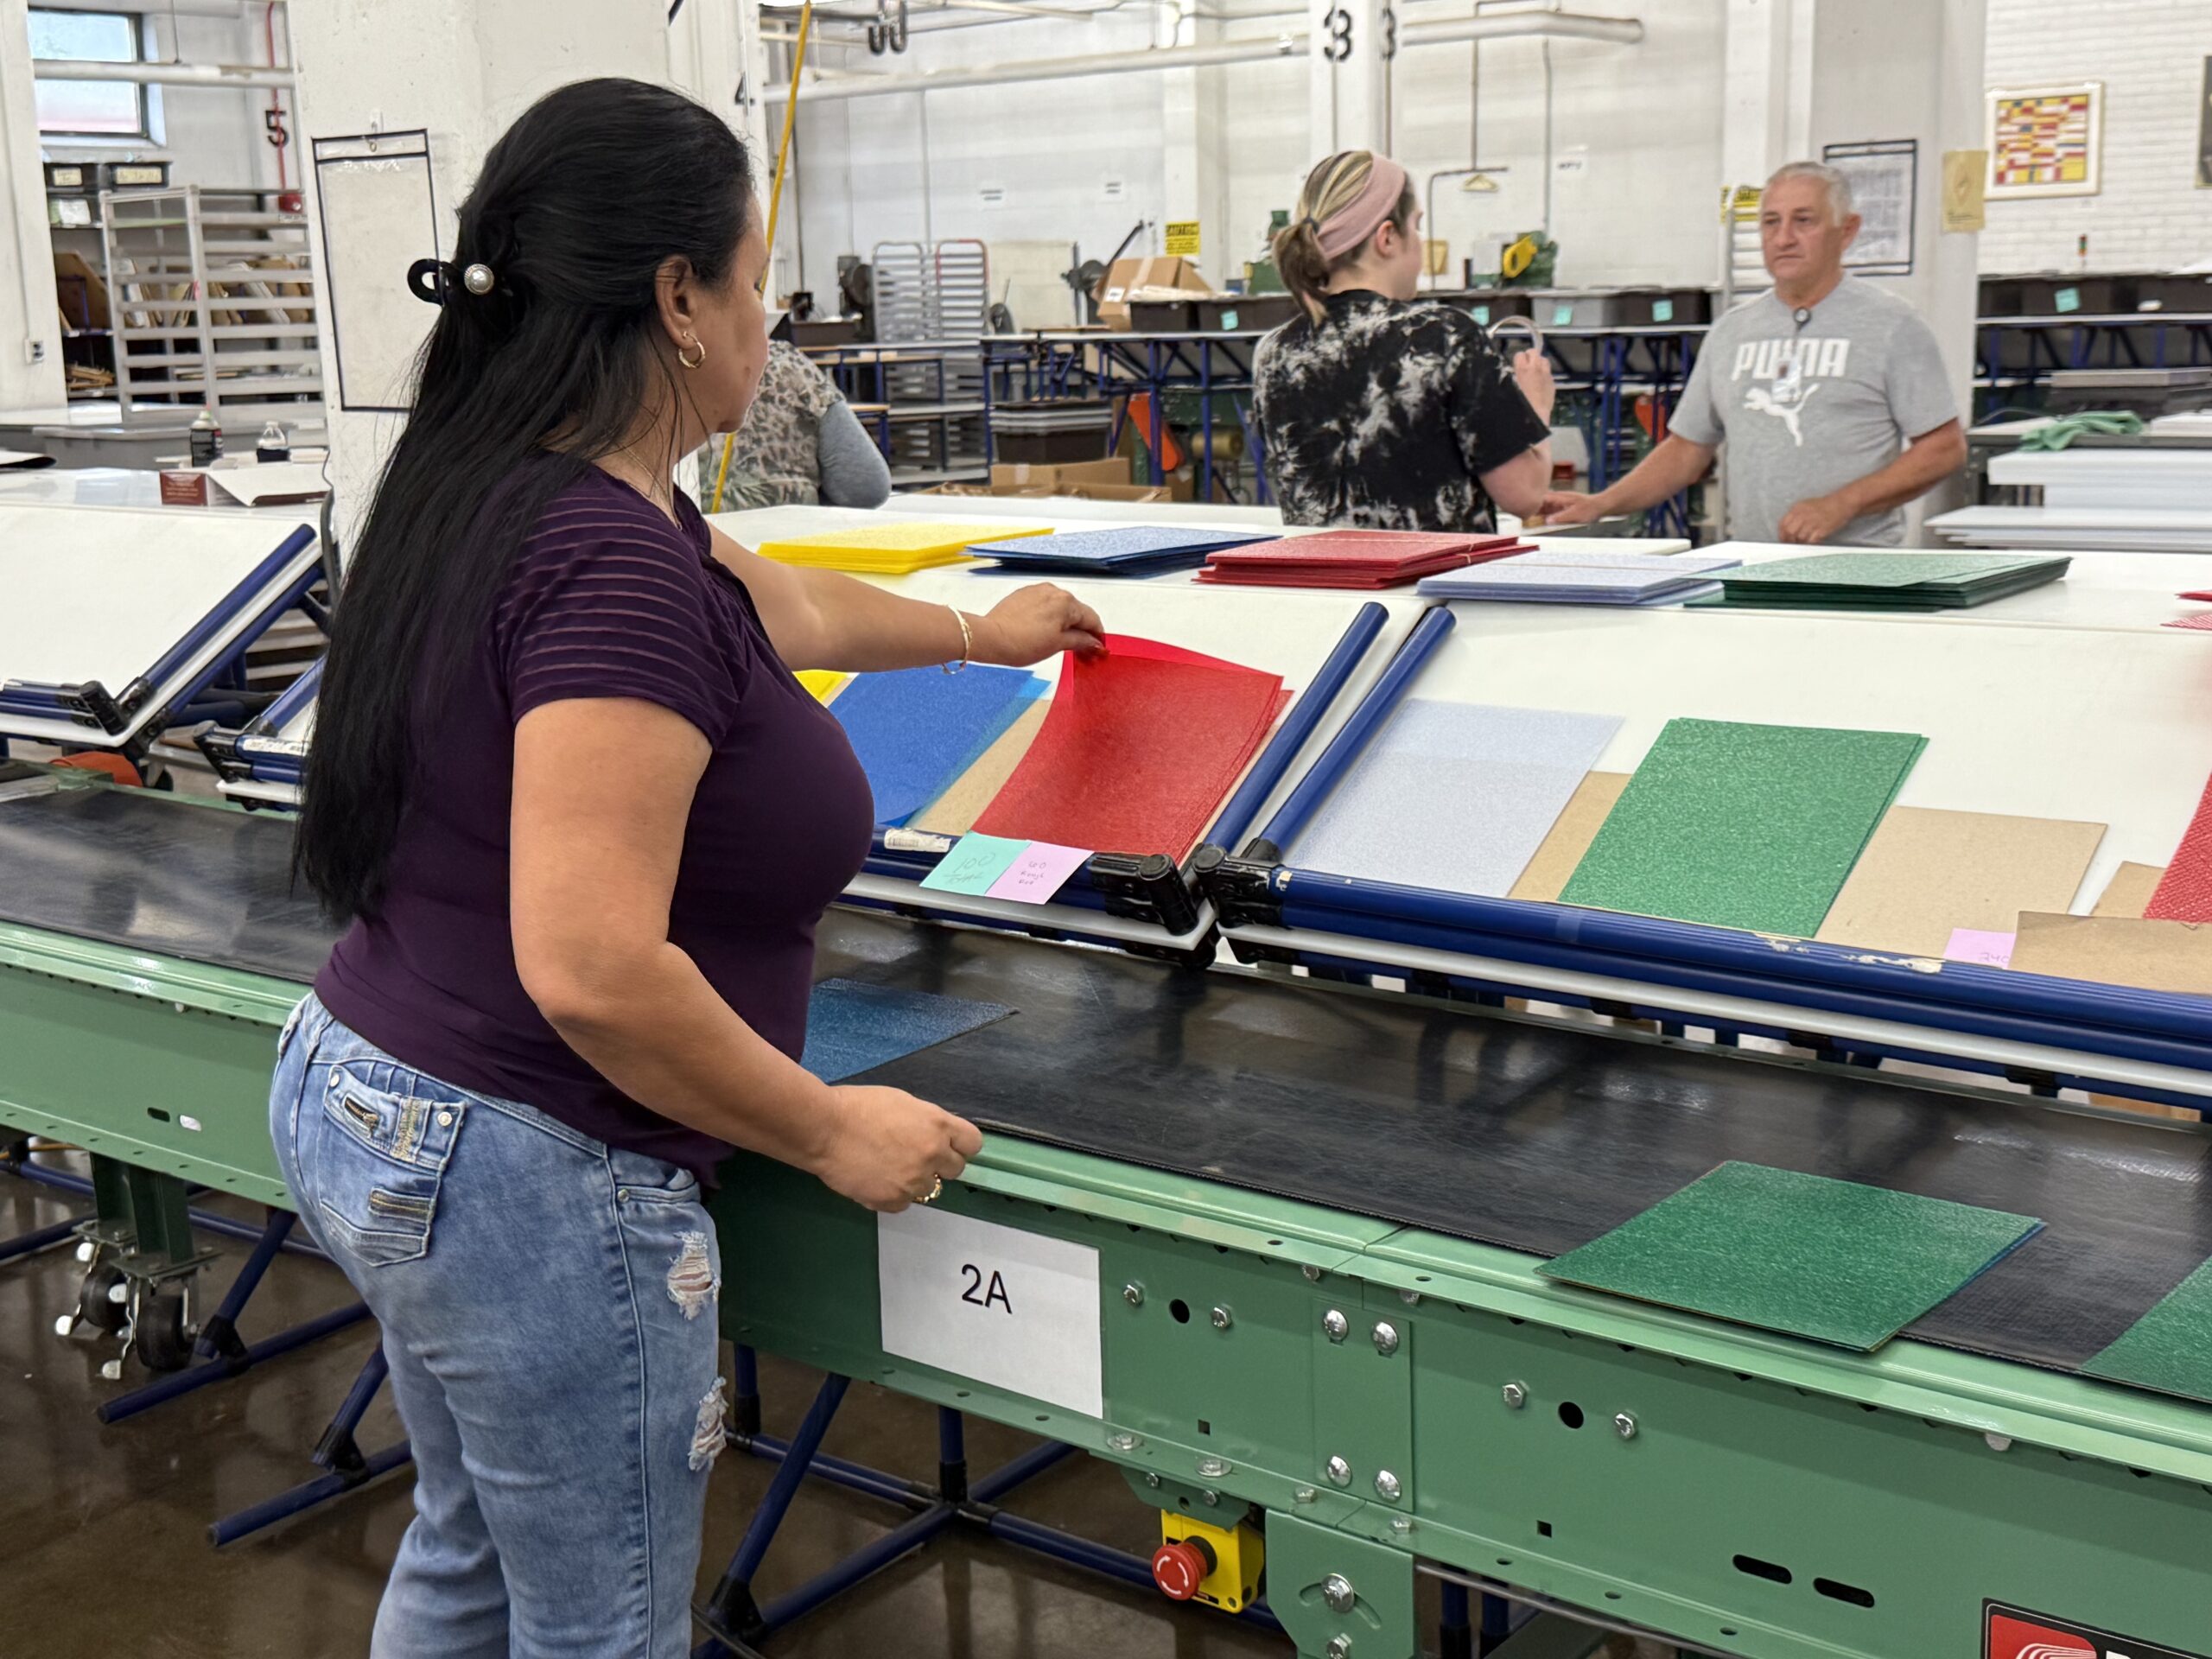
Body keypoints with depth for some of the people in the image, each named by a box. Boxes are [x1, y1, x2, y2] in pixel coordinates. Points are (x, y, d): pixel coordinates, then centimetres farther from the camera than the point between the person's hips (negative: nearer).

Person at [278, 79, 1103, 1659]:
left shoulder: (507, 488, 5)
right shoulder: (616, 564, -26)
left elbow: (778, 603, 23)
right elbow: (592, 968, -31)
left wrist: (979, 631, 38)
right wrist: (831, 1130, -17)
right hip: (526, 1173, -10)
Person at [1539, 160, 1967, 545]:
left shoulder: (1890, 324, 3)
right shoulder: (1732, 331, 17)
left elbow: (1945, 448, -1)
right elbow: (1688, 447, 20)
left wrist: (1840, 506, -12)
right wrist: (1600, 505, 6)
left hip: (1855, 562, -4)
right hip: (1747, 563, 4)